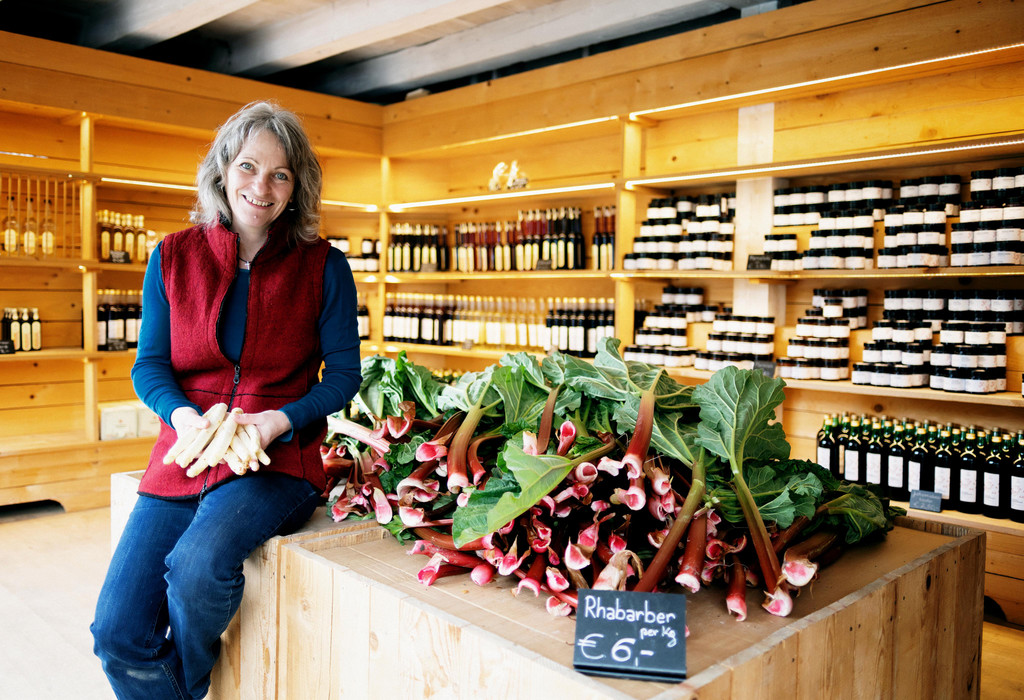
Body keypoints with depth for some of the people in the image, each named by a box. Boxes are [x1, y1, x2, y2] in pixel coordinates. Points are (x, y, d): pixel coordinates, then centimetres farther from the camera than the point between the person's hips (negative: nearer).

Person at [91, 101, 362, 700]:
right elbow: (149, 365, 8)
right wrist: (184, 416, -13)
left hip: (279, 461, -3)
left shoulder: (323, 266, 1)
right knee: (118, 634, -10)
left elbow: (344, 373, 1)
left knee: (197, 564, -29)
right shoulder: (173, 257, 7)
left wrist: (279, 420, -16)